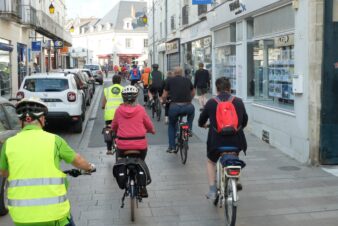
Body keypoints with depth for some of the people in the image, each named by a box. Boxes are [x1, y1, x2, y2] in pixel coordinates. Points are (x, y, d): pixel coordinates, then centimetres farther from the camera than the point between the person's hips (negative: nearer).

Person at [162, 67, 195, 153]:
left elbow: (164, 96, 12)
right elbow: (193, 93, 32)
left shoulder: (170, 81, 11)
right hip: (188, 107, 1)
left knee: (171, 125, 25)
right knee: (192, 109, 38)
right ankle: (189, 129, 25)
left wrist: (164, 102, 34)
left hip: (174, 107, -1)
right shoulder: (187, 80, 17)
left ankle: (172, 147, 19)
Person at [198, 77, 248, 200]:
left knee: (210, 162, 28)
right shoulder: (239, 102, 4)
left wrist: (204, 125, 35)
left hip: (217, 142, -1)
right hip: (236, 143, 2)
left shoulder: (211, 102, 0)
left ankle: (212, 190, 17)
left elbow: (201, 122, 11)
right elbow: (245, 121, 17)